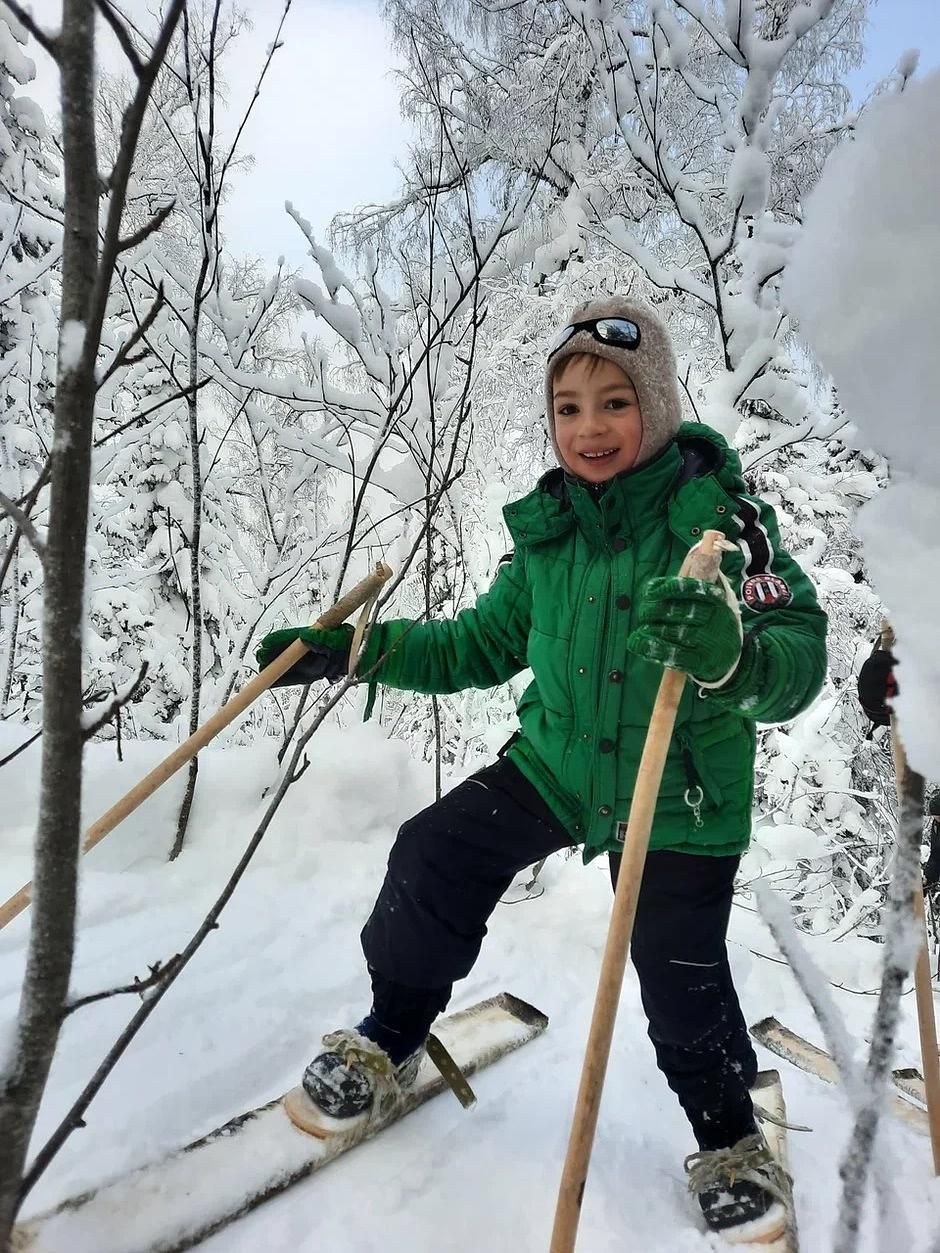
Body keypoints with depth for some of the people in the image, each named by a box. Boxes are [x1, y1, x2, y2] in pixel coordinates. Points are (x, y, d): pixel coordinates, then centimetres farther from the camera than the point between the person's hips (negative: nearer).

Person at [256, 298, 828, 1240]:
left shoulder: (722, 516, -17)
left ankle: (728, 1139, 40)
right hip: (556, 760, 4)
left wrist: (732, 650, -48)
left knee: (681, 980, 6)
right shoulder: (545, 530, -3)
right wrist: (355, 650, -1)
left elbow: (800, 657, -24)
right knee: (434, 856, -8)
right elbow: (481, 645, 7)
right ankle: (390, 1039, 21)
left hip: (679, 797, -3)